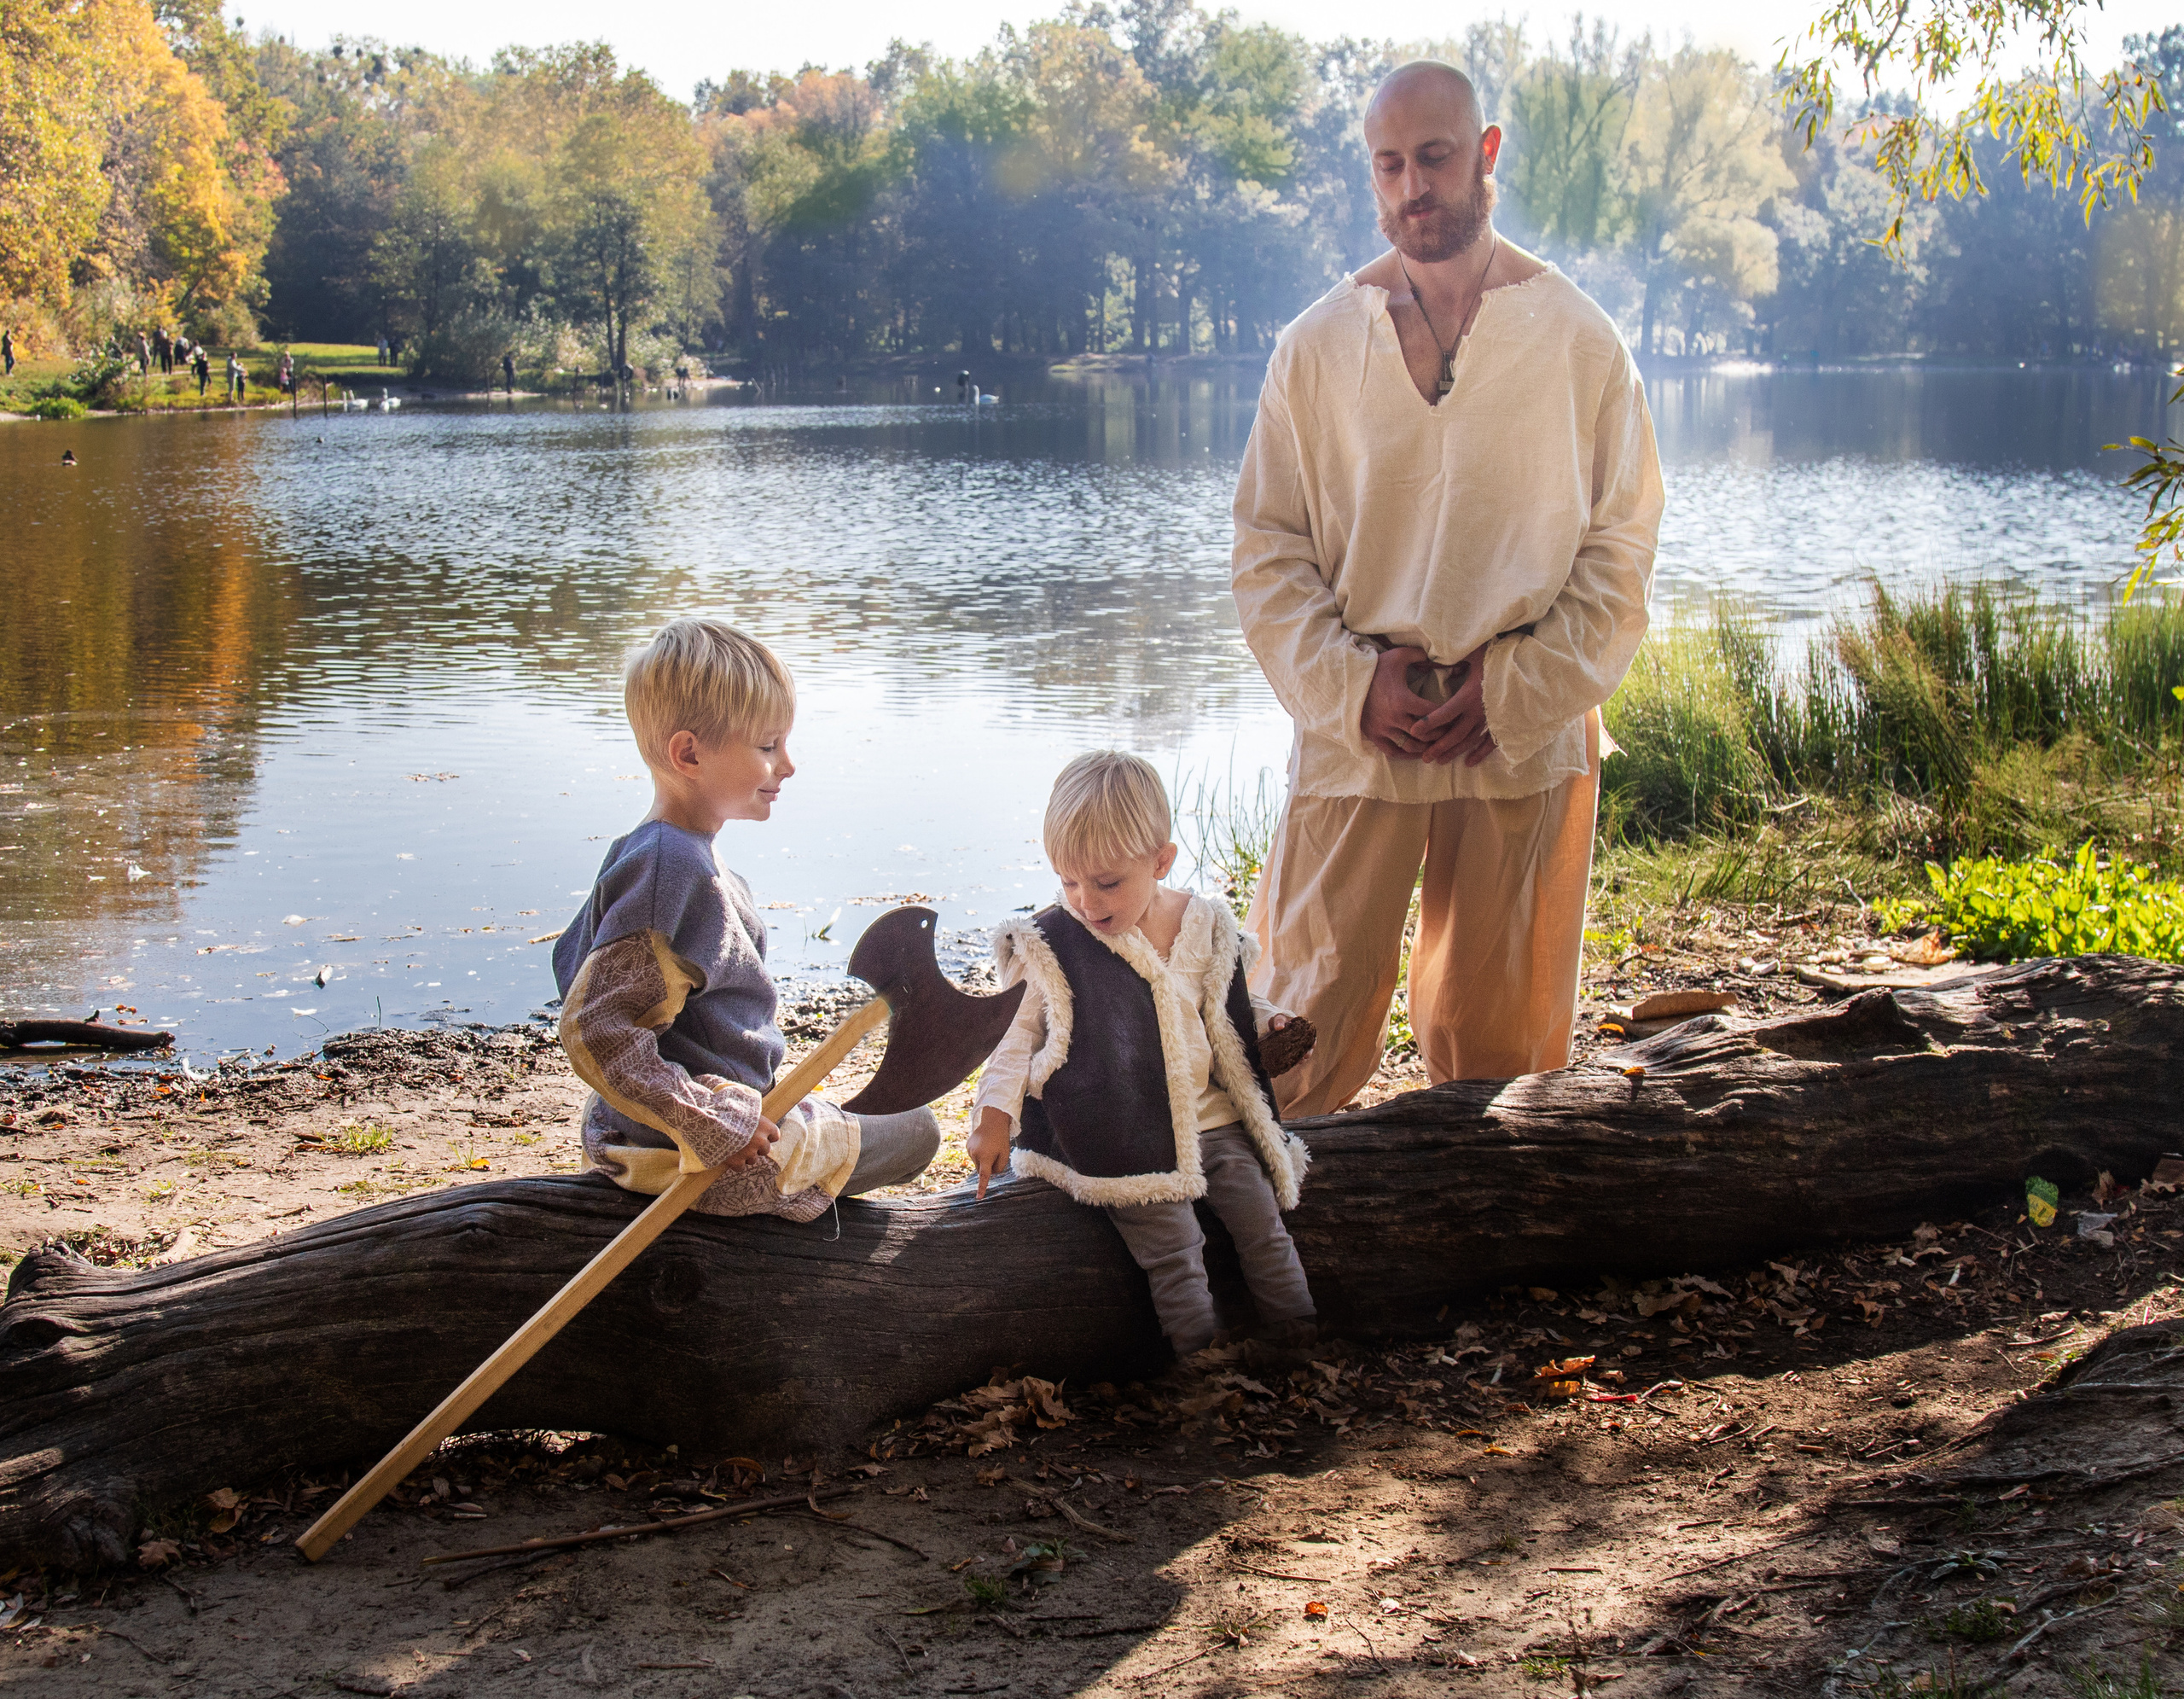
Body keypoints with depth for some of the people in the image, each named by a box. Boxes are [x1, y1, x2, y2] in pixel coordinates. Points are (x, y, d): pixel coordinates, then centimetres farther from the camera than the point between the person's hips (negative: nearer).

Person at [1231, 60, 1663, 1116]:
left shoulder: (1576, 338, 1)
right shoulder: (1316, 346, 4)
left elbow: (1620, 552, 2)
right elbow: (1267, 547, 5)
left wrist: (1514, 690, -9)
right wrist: (1351, 682, -9)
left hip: (1526, 739, 0)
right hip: (1350, 731, 0)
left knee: (1500, 1027, 8)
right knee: (1304, 1022, -1)